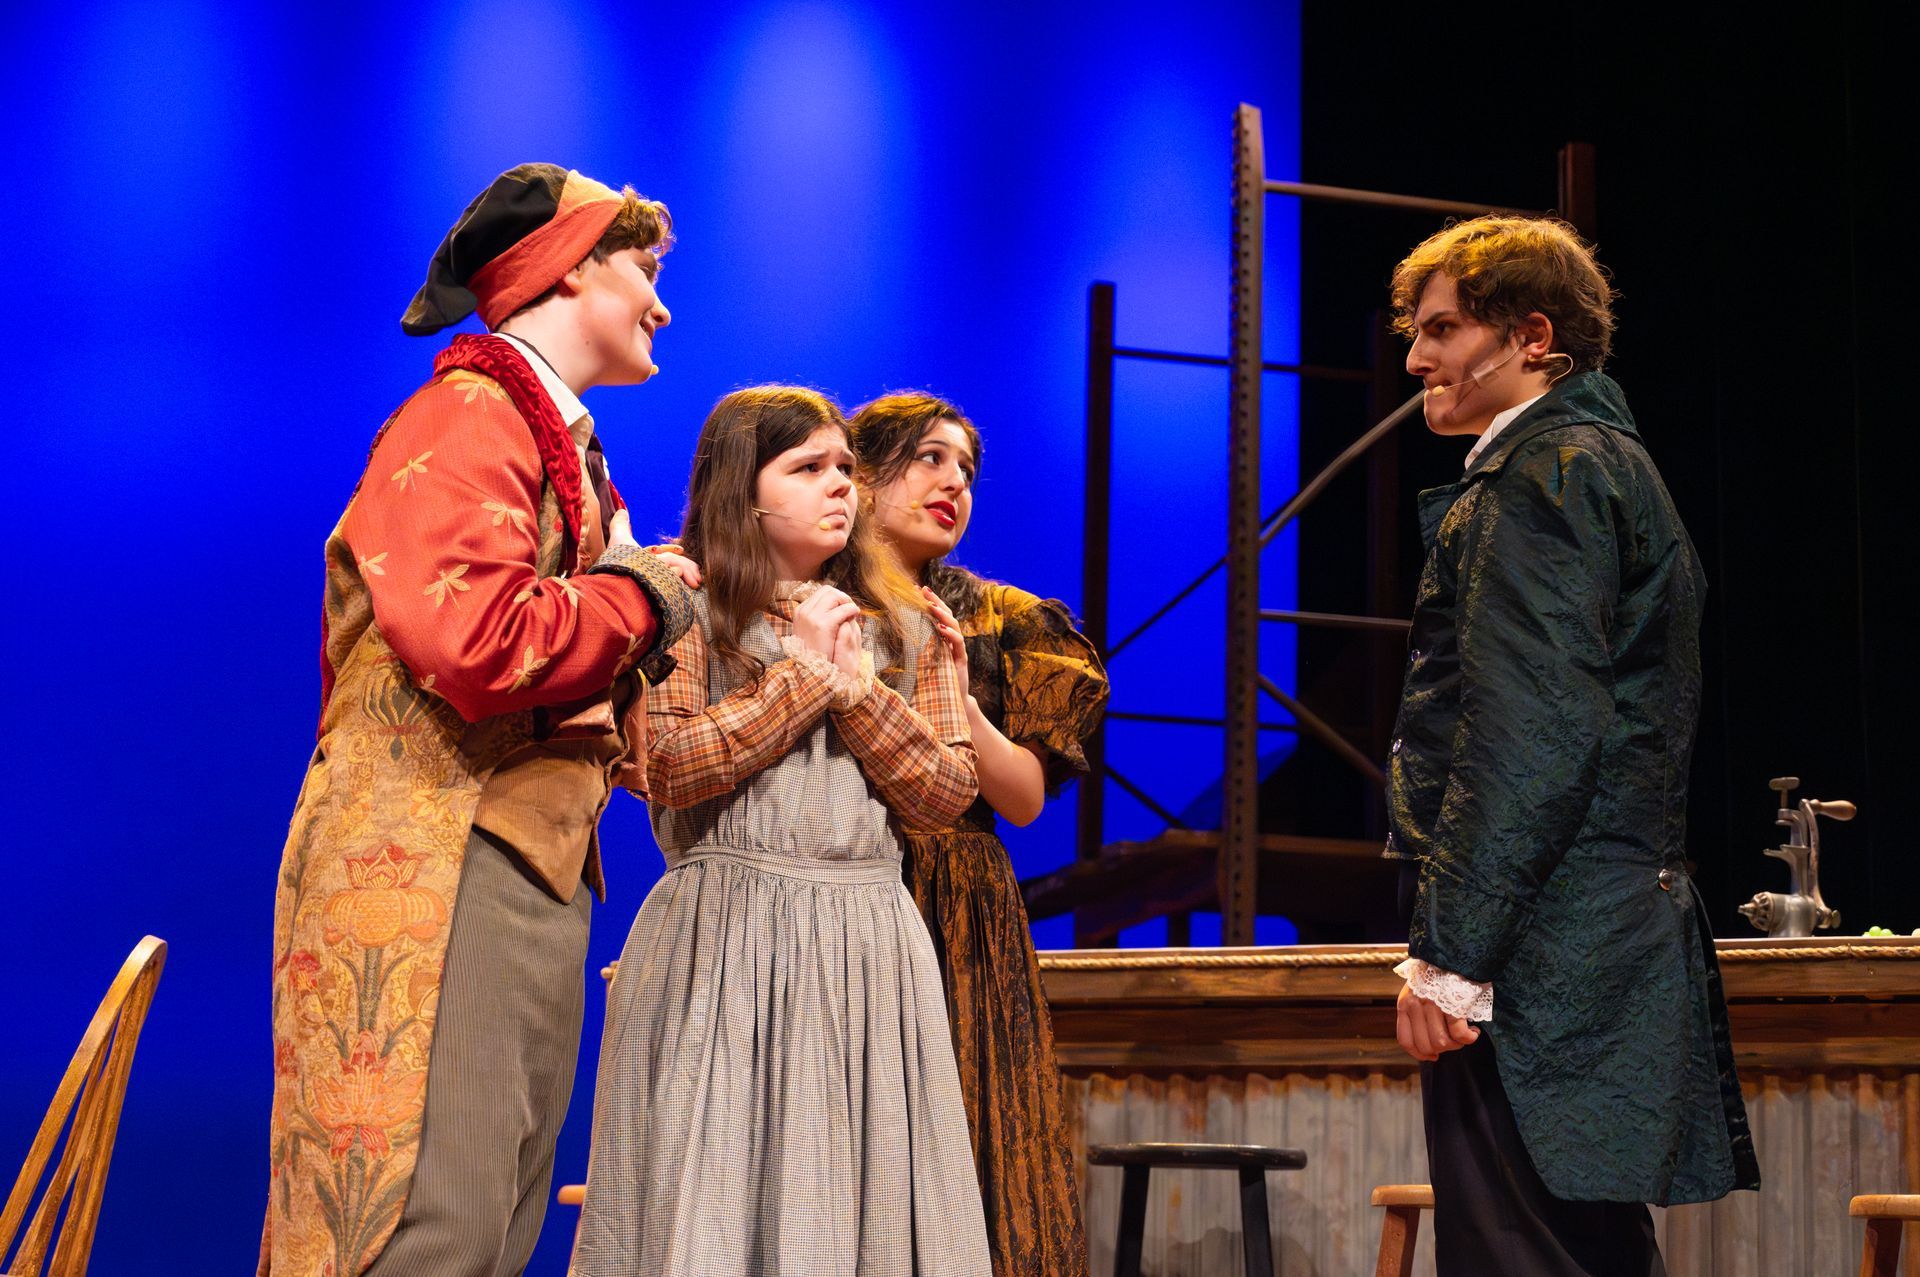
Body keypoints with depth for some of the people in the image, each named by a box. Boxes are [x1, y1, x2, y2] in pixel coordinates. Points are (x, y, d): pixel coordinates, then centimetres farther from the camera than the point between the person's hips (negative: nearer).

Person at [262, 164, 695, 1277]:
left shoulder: (564, 447, 23)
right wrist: (644, 598, -8)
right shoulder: (471, 416, -8)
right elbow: (479, 640, -24)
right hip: (436, 861, -10)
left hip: (534, 863, 10)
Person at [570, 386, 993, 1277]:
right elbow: (669, 767, -12)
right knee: (714, 1197, -4)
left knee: (859, 1186, 1)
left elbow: (947, 795, 7)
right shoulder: (686, 614, 3)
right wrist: (806, 672, -7)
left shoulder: (905, 629, 16)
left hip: (869, 945, 4)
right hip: (721, 938, -4)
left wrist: (859, 691, -6)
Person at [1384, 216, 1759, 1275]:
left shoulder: (1543, 474, -9)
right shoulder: (1610, 464, 23)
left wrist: (1448, 954, -20)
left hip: (1539, 951, -11)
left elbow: (1531, 735, -19)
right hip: (1618, 942, 11)